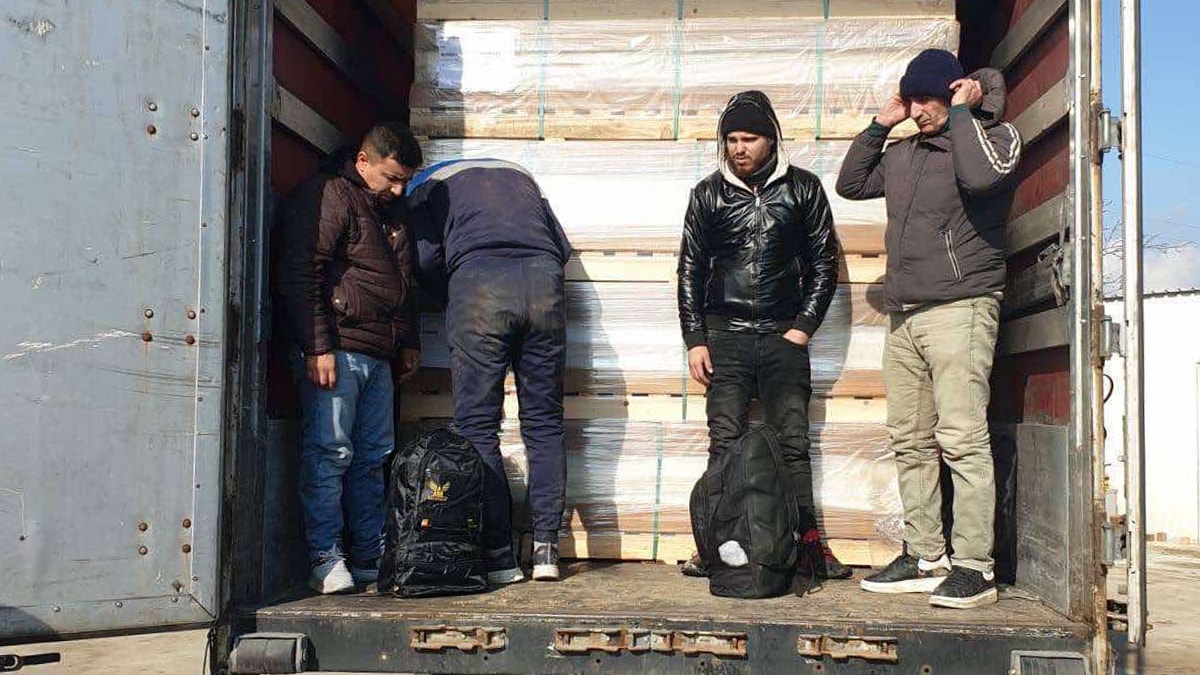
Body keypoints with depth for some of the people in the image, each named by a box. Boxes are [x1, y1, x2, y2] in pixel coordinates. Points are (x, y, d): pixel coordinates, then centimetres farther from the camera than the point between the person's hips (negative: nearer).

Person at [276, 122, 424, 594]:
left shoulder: (391, 209, 20)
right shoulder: (326, 196, -7)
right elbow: (300, 277, -14)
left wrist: (409, 341, 25)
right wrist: (317, 347, -19)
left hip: (378, 354, 9)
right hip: (335, 349, -9)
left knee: (373, 456, 9)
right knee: (330, 451, -8)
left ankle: (370, 558, 16)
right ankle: (326, 560, -2)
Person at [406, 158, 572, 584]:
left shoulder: (428, 186, 23)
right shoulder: (517, 173, 35)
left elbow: (427, 259, 8)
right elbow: (562, 245, 25)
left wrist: (451, 299, 25)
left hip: (477, 281, -3)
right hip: (544, 279, 4)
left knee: (477, 425, 2)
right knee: (544, 421, 8)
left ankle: (499, 556, -1)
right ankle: (546, 550, 6)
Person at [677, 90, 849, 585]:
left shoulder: (802, 189, 6)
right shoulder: (709, 193, 8)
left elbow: (824, 264, 9)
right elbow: (690, 270, 8)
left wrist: (803, 327, -1)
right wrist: (695, 341, 1)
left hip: (784, 335, 0)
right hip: (725, 335, 0)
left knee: (793, 441, -4)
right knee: (724, 442, -4)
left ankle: (807, 542, 0)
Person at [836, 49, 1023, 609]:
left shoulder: (994, 136, 0)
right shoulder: (904, 153, 19)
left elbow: (979, 176, -21)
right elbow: (850, 184, 25)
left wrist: (961, 112, -9)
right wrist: (880, 123, 17)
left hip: (959, 308, -7)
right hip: (904, 316, 7)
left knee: (962, 440, -11)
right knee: (911, 442, 7)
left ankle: (973, 566, -7)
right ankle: (925, 557, 13)